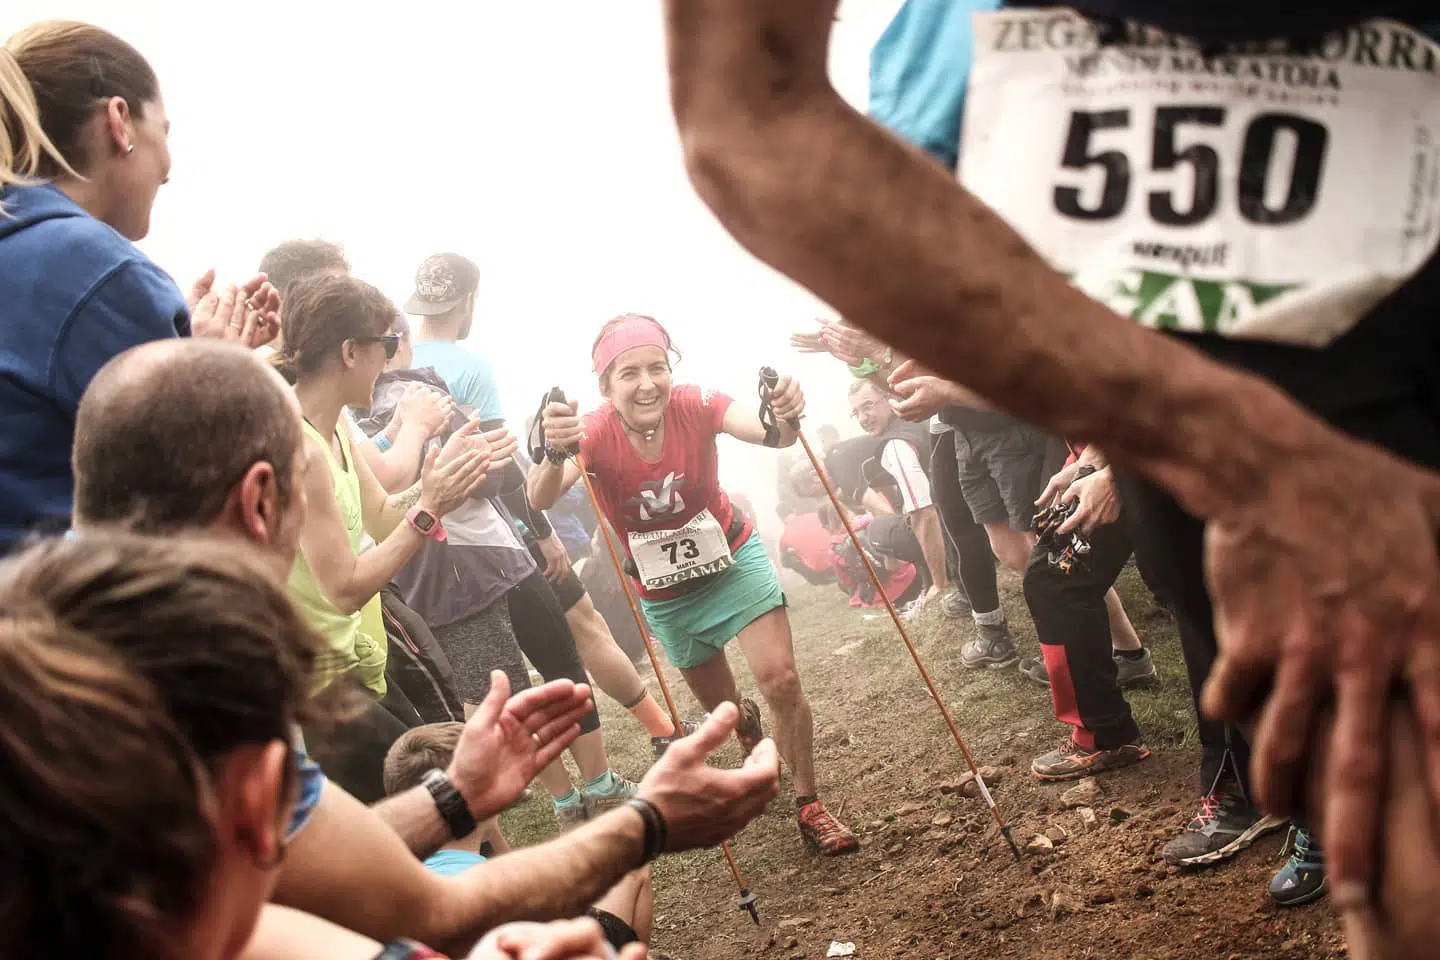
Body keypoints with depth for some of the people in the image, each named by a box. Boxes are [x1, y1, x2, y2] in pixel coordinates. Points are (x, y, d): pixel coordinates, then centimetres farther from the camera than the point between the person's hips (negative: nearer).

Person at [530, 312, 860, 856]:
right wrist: (555, 454, -65)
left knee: (780, 678, -18)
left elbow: (770, 435, -41)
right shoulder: (594, 436, -26)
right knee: (721, 708, 15)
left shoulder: (696, 407, -25)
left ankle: (810, 807, 0)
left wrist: (785, 417, -64)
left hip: (732, 558, -1)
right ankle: (747, 725, 53)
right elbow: (541, 501, -43)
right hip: (664, 590, 1)